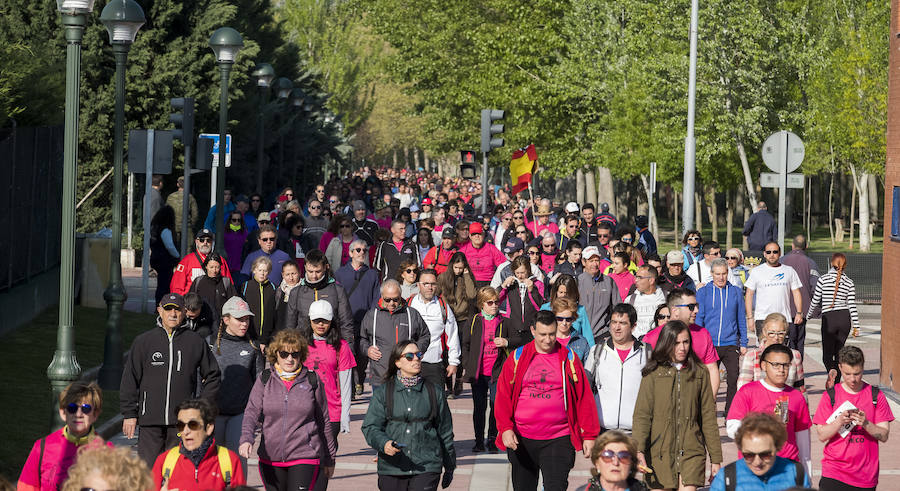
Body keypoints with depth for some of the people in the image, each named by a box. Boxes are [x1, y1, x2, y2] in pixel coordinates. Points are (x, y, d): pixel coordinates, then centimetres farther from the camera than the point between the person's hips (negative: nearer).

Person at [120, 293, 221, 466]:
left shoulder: (196, 342, 5)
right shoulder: (143, 341, 4)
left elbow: (213, 375, 15)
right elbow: (130, 379, 7)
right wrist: (129, 413, 3)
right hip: (151, 419, 0)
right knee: (147, 466, -3)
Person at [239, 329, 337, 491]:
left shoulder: (313, 381, 3)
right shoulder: (264, 380, 5)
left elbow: (323, 421, 11)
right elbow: (252, 412, -4)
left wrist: (329, 457, 17)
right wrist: (246, 439, -24)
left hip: (305, 458, -2)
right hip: (270, 459, 2)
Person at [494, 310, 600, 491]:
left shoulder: (568, 359, 5)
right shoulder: (517, 358, 6)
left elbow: (584, 398, 6)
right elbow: (503, 397, 4)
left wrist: (589, 435, 2)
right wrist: (505, 428, -10)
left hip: (558, 440, -2)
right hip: (521, 439, 2)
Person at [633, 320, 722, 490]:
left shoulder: (700, 373, 9)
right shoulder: (653, 374, 2)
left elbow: (708, 417, 11)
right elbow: (642, 414, -4)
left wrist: (716, 459, 10)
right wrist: (638, 450, -20)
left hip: (691, 451, 1)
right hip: (660, 452, -1)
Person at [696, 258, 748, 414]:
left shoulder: (735, 291, 9)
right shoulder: (703, 292, 5)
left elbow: (741, 319, 13)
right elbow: (698, 319, 5)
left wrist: (743, 343, 9)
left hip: (730, 344, 0)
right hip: (709, 345, 0)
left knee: (734, 380, -8)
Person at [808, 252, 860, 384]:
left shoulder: (823, 279, -3)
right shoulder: (849, 282, 3)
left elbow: (815, 301, 1)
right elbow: (852, 305, 2)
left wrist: (808, 315, 19)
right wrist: (856, 326, 6)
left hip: (828, 319, -3)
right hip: (845, 318, 3)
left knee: (827, 354, 1)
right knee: (839, 352, 15)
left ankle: (832, 369, -32)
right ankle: (836, 384, 14)